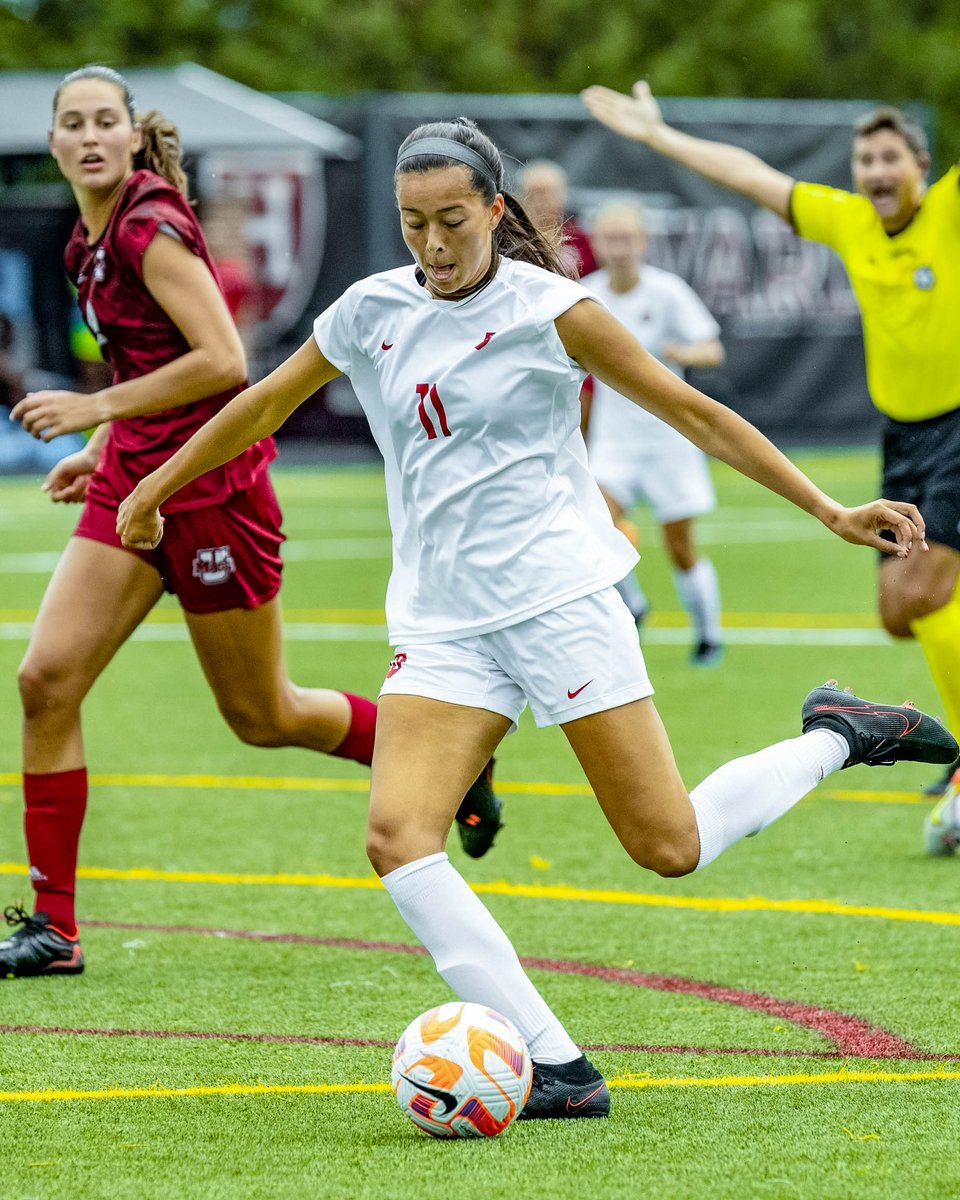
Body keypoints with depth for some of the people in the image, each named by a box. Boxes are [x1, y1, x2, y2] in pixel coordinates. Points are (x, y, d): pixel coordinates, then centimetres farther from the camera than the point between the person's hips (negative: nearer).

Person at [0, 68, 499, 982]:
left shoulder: (150, 228, -16)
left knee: (261, 717, 6)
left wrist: (98, 408, -22)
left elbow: (222, 361, -23)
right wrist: (101, 448, 15)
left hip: (209, 483, -8)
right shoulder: (92, 239, 10)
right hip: (134, 480, 8)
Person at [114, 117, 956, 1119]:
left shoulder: (549, 310, -5)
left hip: (560, 601, -4)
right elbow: (265, 406, 24)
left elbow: (697, 415, 0)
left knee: (667, 848, -6)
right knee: (397, 838, -19)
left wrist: (831, 513, -2)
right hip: (441, 623, 4)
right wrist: (153, 490, 31)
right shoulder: (370, 313, 7)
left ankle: (834, 740, 22)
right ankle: (555, 1069, -19)